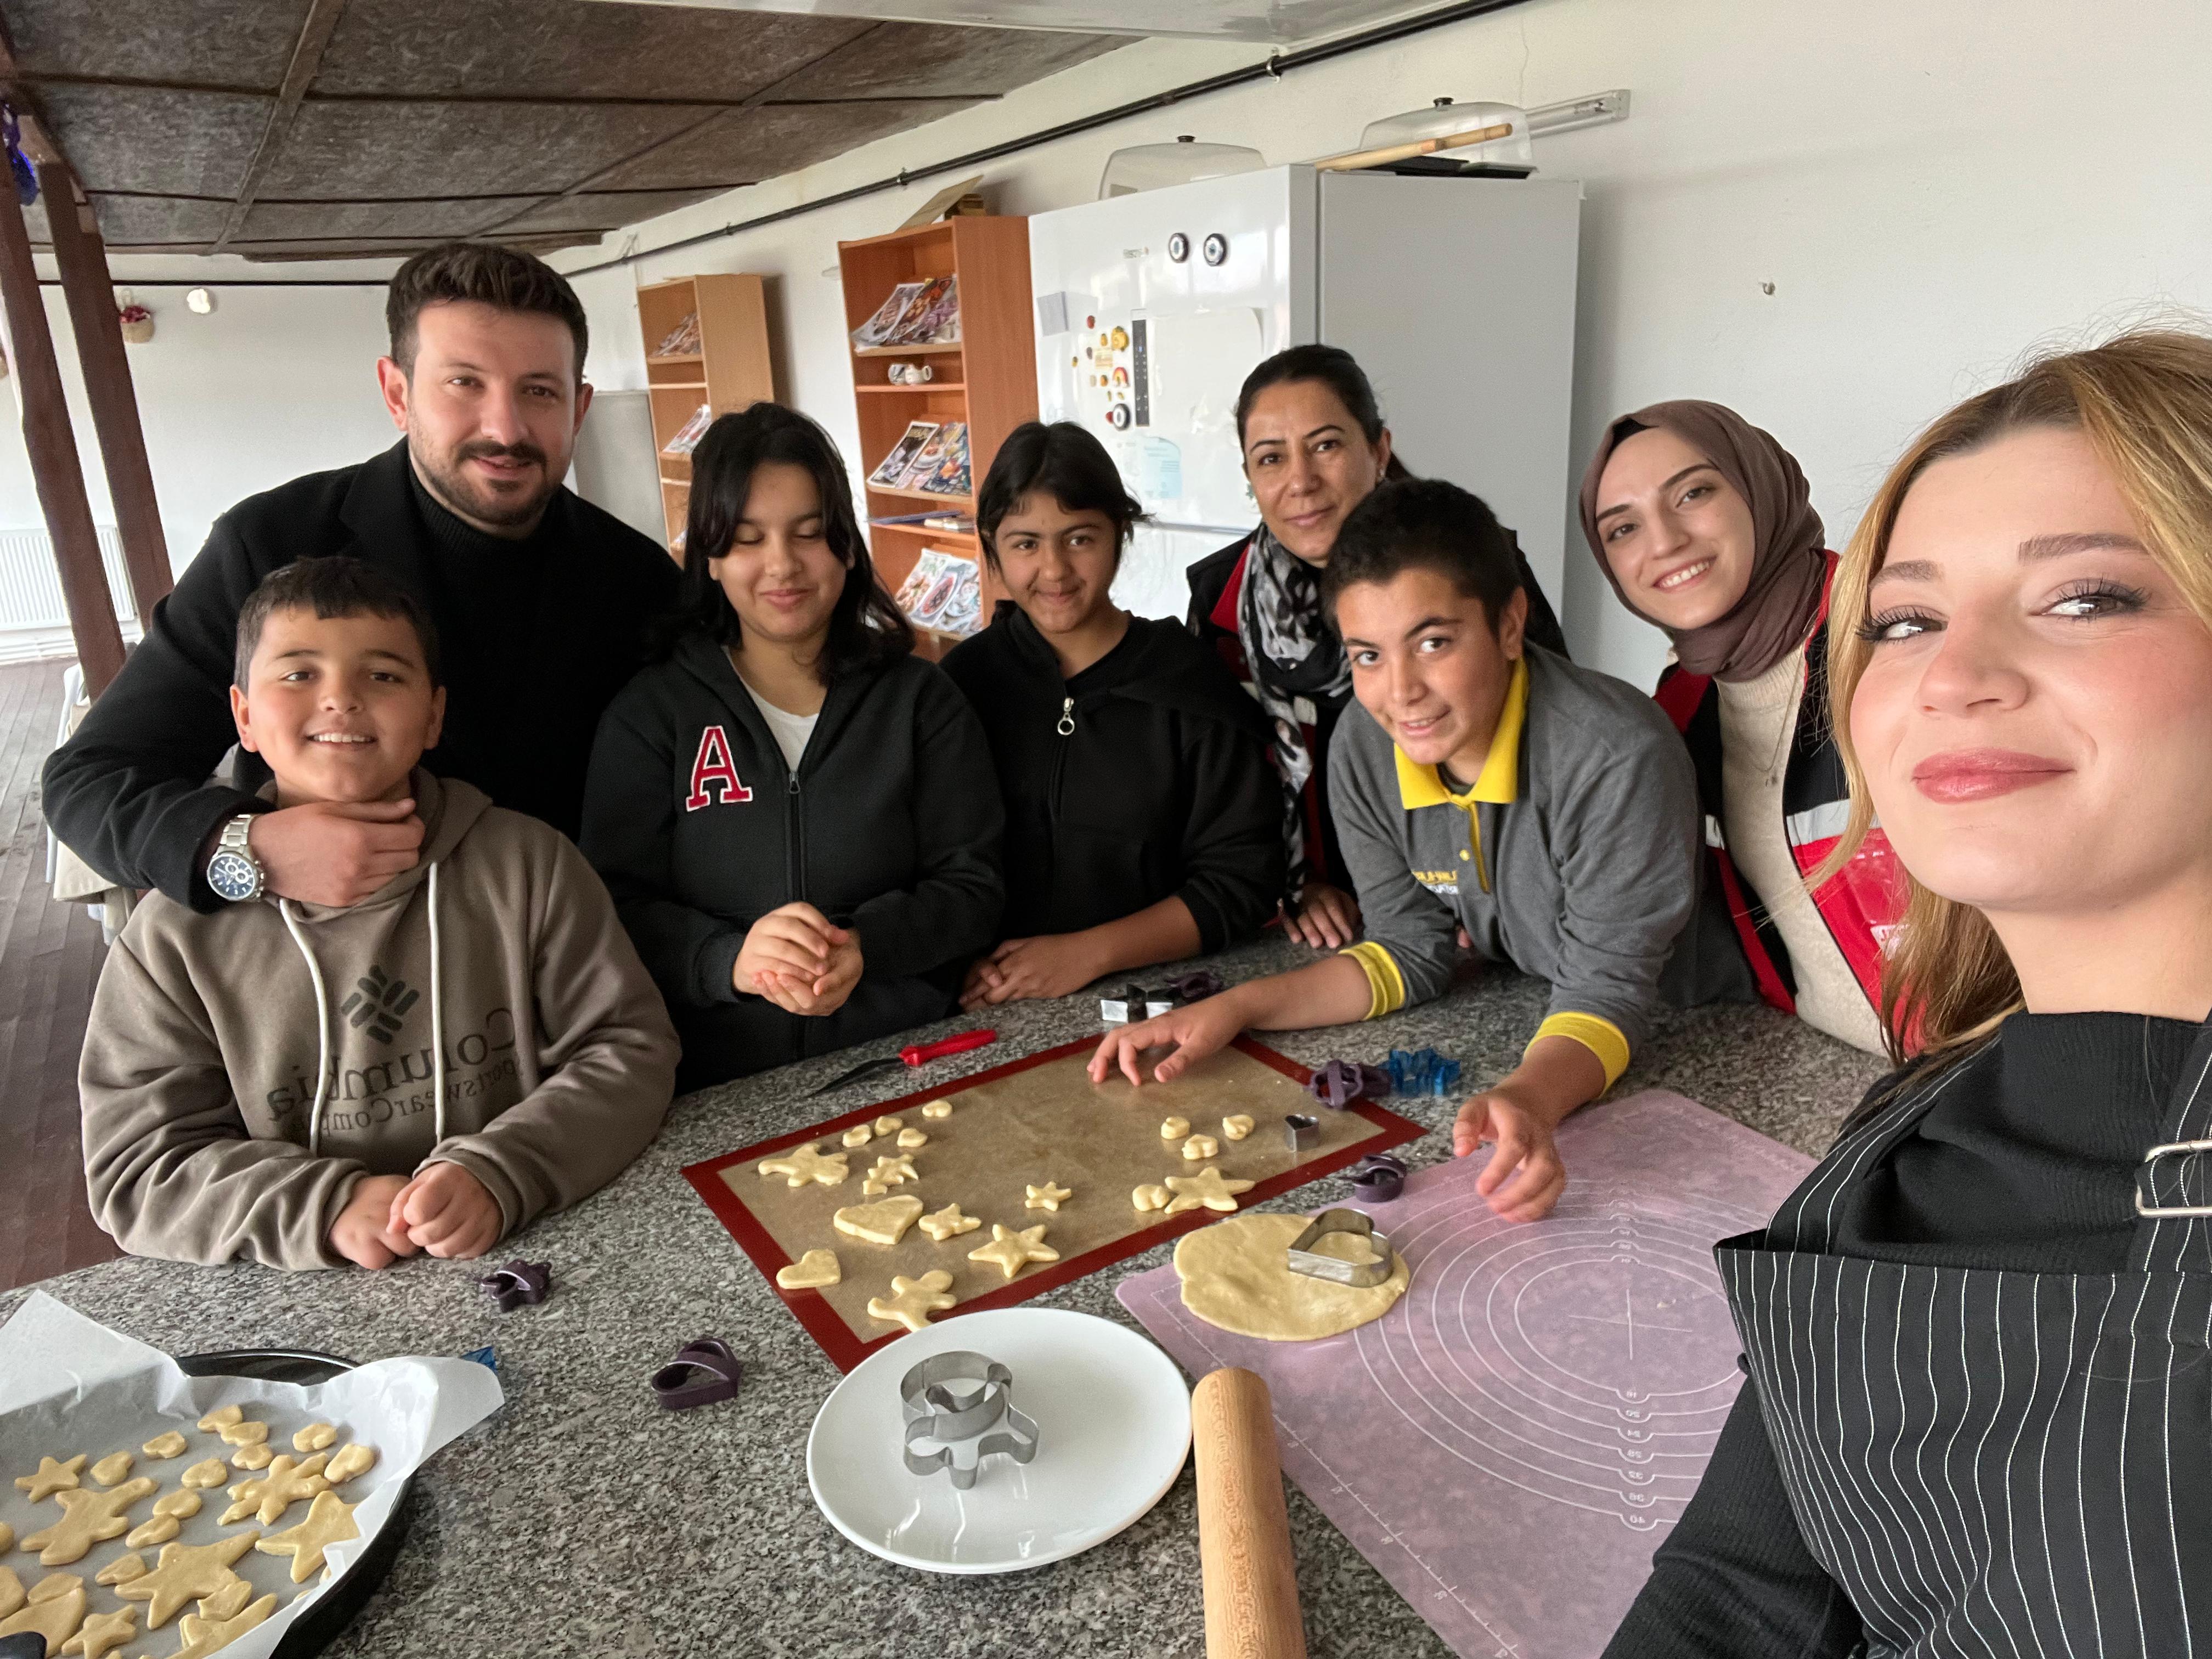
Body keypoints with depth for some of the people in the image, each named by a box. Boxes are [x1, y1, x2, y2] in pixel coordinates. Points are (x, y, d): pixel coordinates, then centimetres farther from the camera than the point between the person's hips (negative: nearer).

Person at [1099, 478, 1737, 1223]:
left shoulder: (1618, 759, -29)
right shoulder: (1363, 748, -11)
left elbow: (1608, 987, -25)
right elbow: (1413, 951, -2)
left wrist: (1528, 1098, -47)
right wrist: (1233, 1009, -12)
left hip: (1684, 1043, -4)